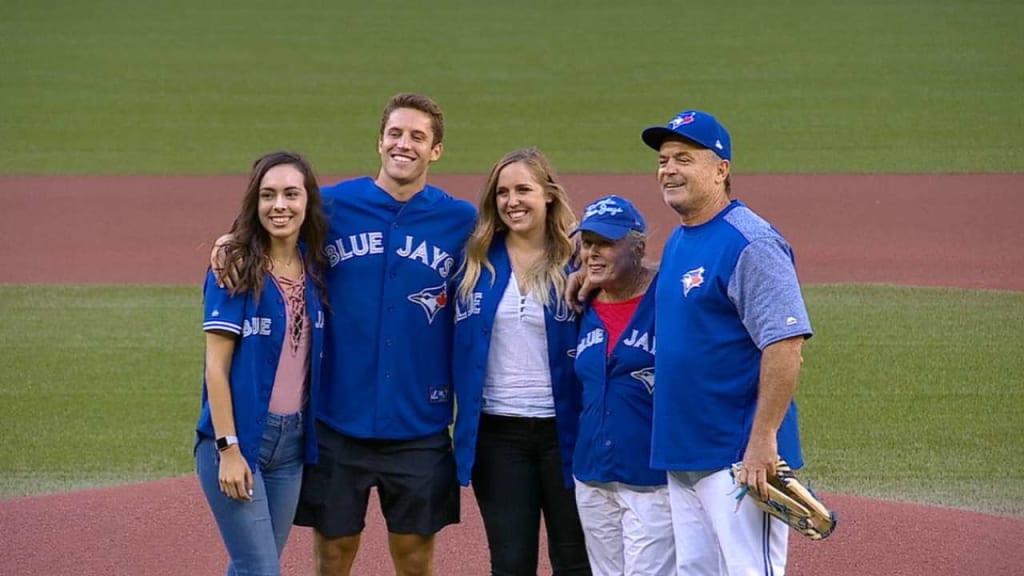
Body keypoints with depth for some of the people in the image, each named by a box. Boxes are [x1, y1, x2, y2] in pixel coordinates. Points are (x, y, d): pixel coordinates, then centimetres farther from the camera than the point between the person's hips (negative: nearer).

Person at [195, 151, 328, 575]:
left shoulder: (315, 268, 6)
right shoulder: (236, 268, -10)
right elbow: (217, 364, -11)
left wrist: (312, 437, 5)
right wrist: (228, 449, -16)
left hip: (293, 440, 5)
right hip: (238, 435, -5)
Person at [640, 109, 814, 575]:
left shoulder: (750, 243, -14)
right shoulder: (677, 242, 14)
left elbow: (785, 344, -20)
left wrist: (763, 439, -24)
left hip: (739, 456, -10)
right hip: (681, 453, 10)